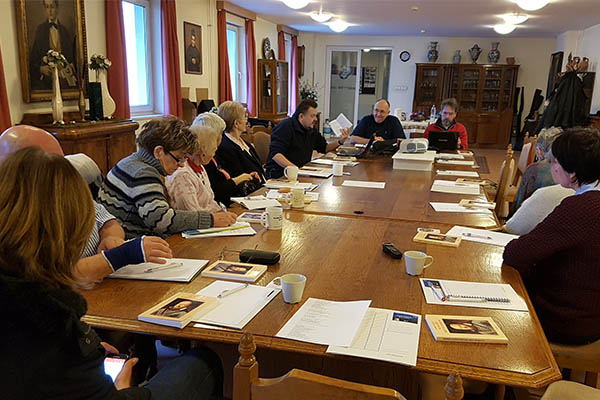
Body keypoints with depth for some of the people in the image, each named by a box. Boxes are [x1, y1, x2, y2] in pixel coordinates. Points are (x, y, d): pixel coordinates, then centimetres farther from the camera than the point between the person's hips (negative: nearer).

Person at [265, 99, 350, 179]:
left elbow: (324, 148, 27)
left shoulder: (311, 130, 14)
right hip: (279, 175, -8)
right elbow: (275, 154, -21)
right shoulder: (285, 127, -11)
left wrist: (340, 141, 8)